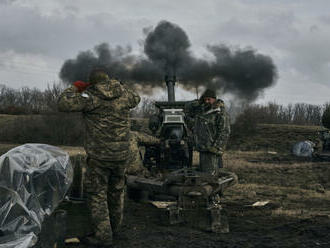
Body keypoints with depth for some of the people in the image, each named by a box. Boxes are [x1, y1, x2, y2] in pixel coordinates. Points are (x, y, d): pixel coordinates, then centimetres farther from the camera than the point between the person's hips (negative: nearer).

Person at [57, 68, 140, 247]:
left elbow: (63, 104, -18)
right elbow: (135, 100, 25)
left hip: (99, 155, -5)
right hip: (121, 153, 5)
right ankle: (114, 227, 35)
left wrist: (75, 89, -1)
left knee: (96, 194, 5)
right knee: (116, 191, 20)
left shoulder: (90, 96, -12)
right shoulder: (123, 92, 3)